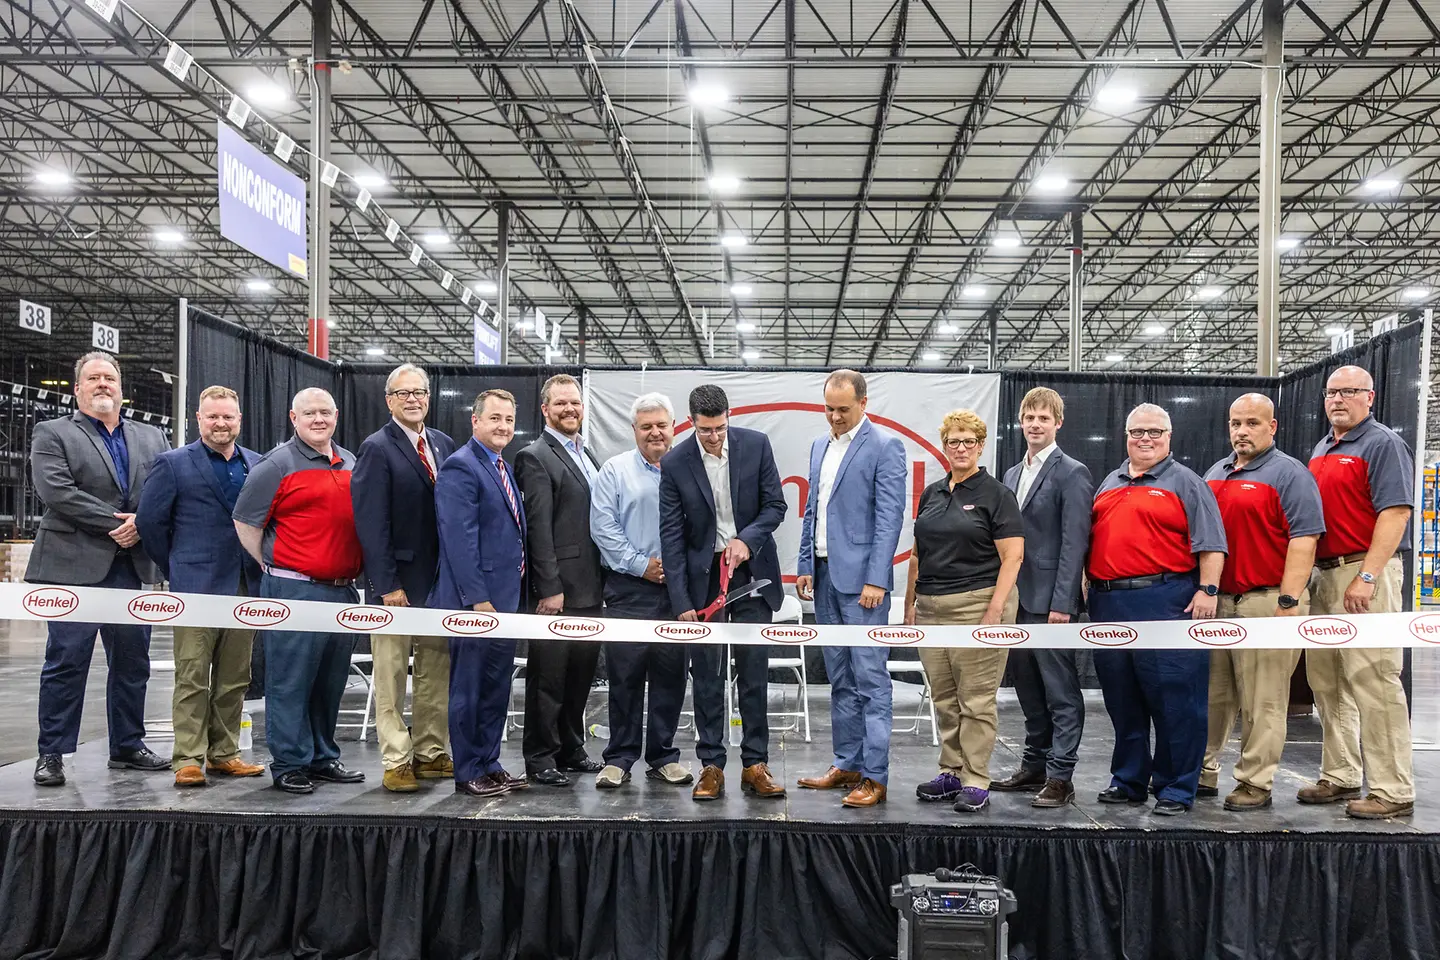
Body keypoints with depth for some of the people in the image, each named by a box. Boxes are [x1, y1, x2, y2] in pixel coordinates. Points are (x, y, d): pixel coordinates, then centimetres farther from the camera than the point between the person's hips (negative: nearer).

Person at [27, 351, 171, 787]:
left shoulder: (151, 438, 16)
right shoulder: (52, 433, 3)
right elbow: (57, 492, -11)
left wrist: (142, 523, -12)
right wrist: (116, 524, -14)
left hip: (133, 567, 4)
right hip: (73, 567, -4)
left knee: (132, 661, 10)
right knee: (66, 662, 0)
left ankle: (128, 746, 21)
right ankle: (51, 754, 10)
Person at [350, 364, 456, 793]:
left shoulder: (444, 445, 10)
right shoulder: (377, 449, -9)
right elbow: (372, 524, -13)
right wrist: (387, 584, -18)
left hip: (440, 580, 6)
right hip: (398, 581, -6)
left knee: (437, 670, 13)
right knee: (391, 674, 3)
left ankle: (431, 753, 24)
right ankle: (395, 762, 12)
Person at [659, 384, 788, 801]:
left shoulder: (756, 445, -5)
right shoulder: (675, 463, -8)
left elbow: (776, 505, 1)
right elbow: (671, 536, -6)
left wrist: (747, 539, -18)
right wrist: (681, 602, -10)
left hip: (752, 569, 1)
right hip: (703, 575, 0)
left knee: (754, 673, 4)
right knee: (706, 676, 4)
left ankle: (755, 766, 12)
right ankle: (711, 766, 14)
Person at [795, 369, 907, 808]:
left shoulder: (885, 446, -7)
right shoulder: (820, 446, 16)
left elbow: (889, 518, -13)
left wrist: (876, 579, -18)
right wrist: (805, 566, 13)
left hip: (861, 578, -7)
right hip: (824, 575, 8)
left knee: (869, 678, -5)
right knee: (840, 678, 13)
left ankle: (874, 777, 1)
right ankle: (847, 764, 22)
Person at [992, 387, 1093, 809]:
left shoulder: (1072, 474, -7)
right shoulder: (1013, 474, 16)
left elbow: (1074, 544, -14)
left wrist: (1062, 603, -18)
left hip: (1049, 600, -8)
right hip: (1017, 599, 8)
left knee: (1061, 692, 0)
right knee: (1029, 690, 15)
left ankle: (1060, 777, 6)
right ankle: (1035, 765, 26)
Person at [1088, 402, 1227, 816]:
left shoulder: (1185, 483, 3)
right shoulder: (1108, 484, 20)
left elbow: (1210, 544, -4)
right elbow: (1091, 538, 25)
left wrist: (1207, 589, -14)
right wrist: (1088, 588, 17)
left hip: (1166, 601, -6)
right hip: (1108, 602, 6)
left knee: (1174, 697, -4)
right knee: (1121, 699, 11)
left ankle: (1176, 789, 5)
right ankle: (1128, 780, 22)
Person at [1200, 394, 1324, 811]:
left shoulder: (1289, 474, -4)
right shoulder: (1214, 473, 17)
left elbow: (1304, 540, -12)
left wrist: (1288, 603, -18)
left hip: (1266, 601, -7)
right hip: (1215, 602, 7)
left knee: (1262, 704, 0)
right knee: (1209, 695, 12)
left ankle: (1255, 784, 9)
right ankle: (1202, 773, 23)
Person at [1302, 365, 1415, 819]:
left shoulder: (1383, 444, -6)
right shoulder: (1321, 449, 19)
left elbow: (1395, 513, -16)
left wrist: (1366, 577, -22)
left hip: (1365, 574, -9)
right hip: (1324, 575, 9)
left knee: (1374, 682, -8)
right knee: (1327, 683, 12)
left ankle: (1393, 791, -1)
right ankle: (1340, 778, 22)